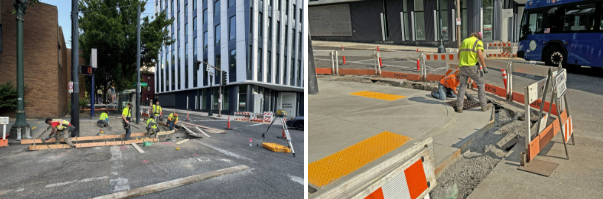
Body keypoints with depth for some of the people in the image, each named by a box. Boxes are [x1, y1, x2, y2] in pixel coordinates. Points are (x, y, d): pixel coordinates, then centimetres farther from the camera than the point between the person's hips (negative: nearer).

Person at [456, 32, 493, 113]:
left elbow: (458, 55, 18)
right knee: (481, 84, 11)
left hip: (462, 67, 5)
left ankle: (459, 107, 3)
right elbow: (480, 55, -13)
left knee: (462, 86, 12)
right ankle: (484, 105, 15)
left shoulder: (464, 41, 18)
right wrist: (484, 67, -7)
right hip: (471, 67, -5)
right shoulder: (479, 42, 1)